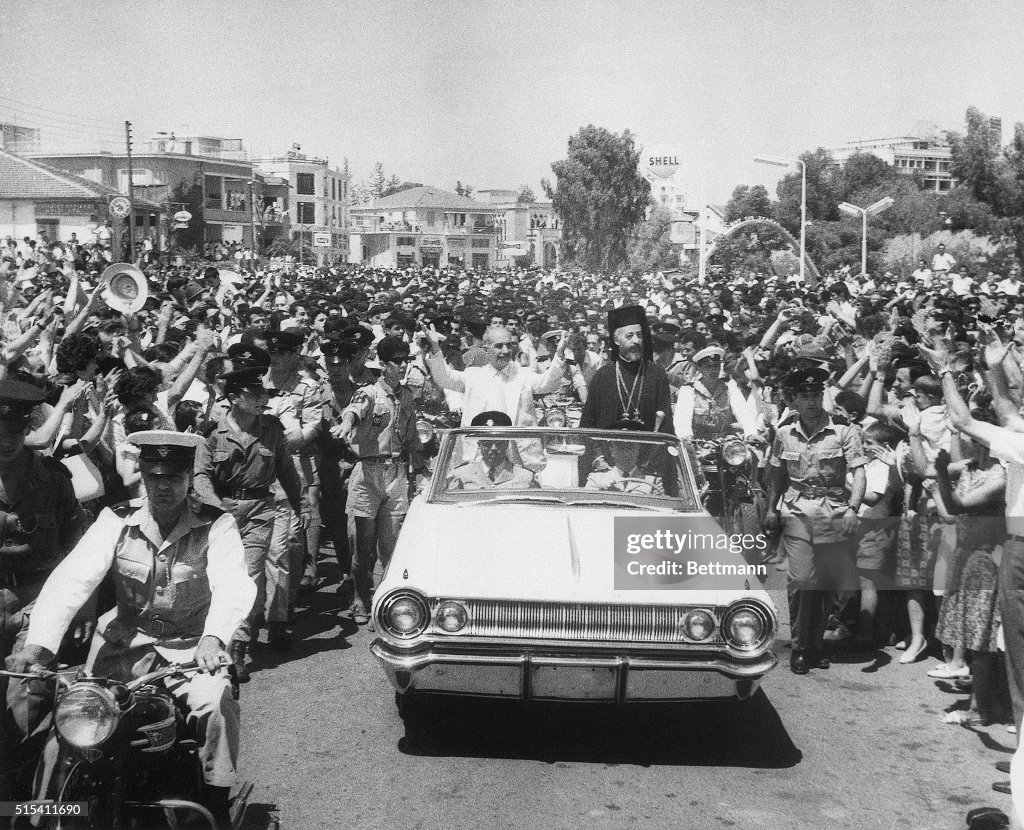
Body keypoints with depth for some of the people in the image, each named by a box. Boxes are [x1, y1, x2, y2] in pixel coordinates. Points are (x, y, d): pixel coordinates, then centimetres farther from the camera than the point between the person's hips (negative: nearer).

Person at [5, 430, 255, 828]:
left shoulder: (217, 525, -8)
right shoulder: (117, 521, -3)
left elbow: (231, 584, -24)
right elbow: (73, 577, -17)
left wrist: (213, 638, -45)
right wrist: (38, 643, -33)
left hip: (189, 648, -2)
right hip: (126, 644, 2)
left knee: (217, 705, -27)